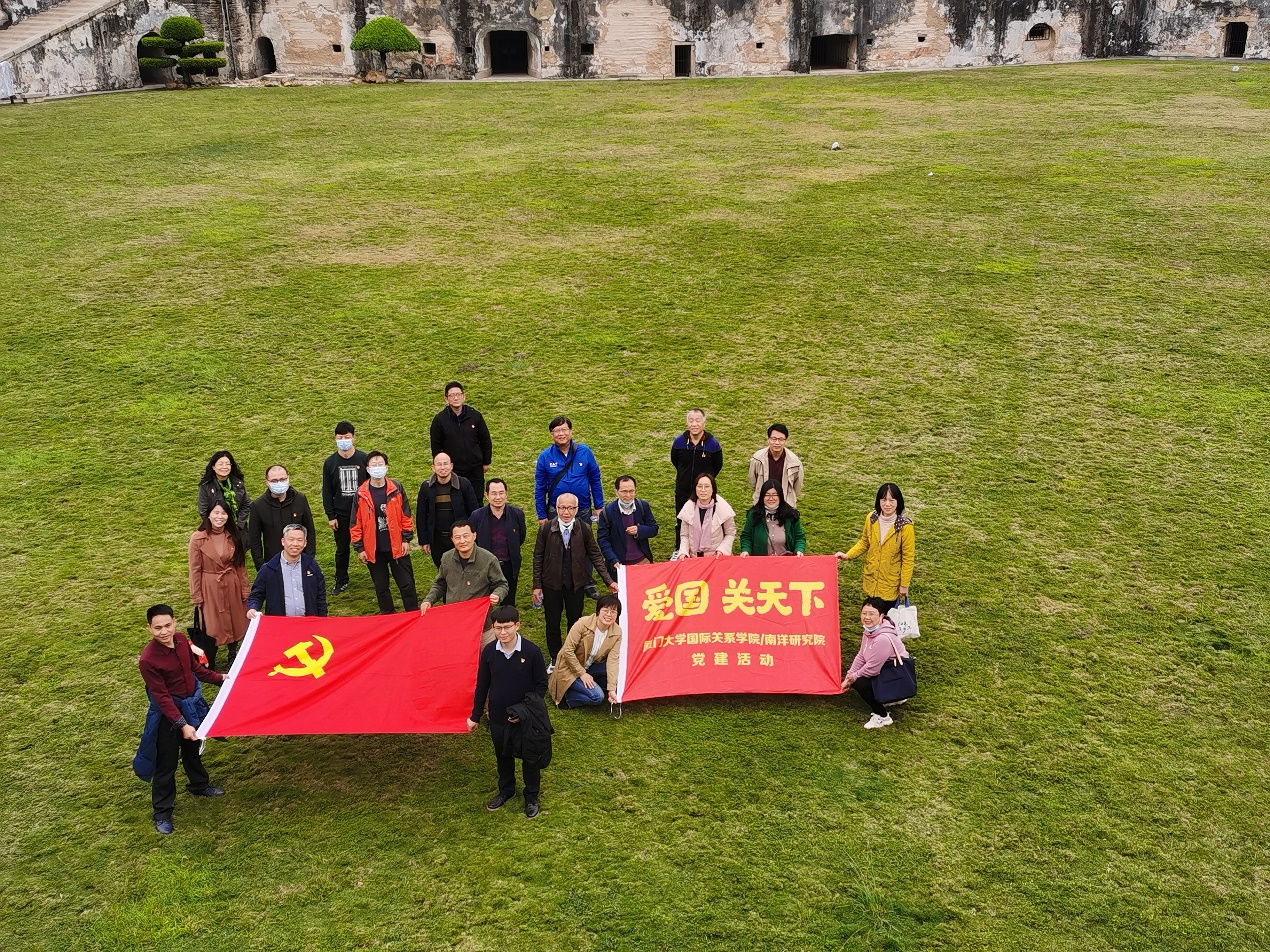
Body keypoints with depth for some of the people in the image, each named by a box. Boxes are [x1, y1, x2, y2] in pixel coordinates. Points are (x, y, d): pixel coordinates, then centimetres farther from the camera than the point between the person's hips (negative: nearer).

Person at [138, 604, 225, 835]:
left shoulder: (181, 640, -10)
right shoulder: (148, 659, -30)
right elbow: (162, 697, -26)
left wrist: (219, 678, 10)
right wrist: (182, 724, -27)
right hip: (168, 714, -7)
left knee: (193, 748, 28)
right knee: (166, 762, 6)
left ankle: (199, 785, 52)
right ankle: (162, 812, 20)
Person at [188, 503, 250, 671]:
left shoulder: (233, 536, -2)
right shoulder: (198, 539, -13)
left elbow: (241, 565, 4)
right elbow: (195, 570, -7)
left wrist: (245, 590, 3)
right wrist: (196, 597, -5)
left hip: (232, 587, 3)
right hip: (210, 588, -3)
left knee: (235, 623, 15)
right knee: (211, 627, 4)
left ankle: (233, 658, 36)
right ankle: (209, 666, 21)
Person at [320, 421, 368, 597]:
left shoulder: (363, 459, -7)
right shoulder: (330, 462, -3)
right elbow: (327, 491, 2)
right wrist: (330, 516, -1)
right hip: (341, 514, 2)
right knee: (342, 549, 13)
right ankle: (341, 581, 28)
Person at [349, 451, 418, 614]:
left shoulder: (396, 488, -2)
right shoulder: (361, 493, -4)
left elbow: (406, 515, 2)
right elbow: (355, 524, 0)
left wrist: (406, 539, -2)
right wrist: (359, 548, -2)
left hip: (397, 547, 0)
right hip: (374, 550, 1)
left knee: (407, 584, 4)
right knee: (381, 587, 12)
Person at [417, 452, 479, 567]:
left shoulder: (464, 484, -8)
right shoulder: (426, 488, -2)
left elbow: (473, 512, -3)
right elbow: (421, 516, 5)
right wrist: (424, 541, 3)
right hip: (437, 540, 2)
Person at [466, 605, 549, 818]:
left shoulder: (532, 651, -21)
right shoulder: (489, 651, -12)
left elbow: (541, 685, -10)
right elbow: (482, 685, 0)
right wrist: (475, 716, 6)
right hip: (498, 716, 3)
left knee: (530, 757, 15)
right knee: (502, 755, 23)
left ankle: (532, 796, 35)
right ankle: (506, 790, 46)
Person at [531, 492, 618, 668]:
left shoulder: (584, 529, -10)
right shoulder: (546, 528, -11)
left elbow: (595, 555, 0)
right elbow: (538, 557, -3)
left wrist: (608, 580, -3)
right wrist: (537, 586, -4)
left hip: (576, 584, 0)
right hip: (551, 584, 0)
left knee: (575, 622, 13)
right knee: (552, 623, 11)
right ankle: (555, 659, 30)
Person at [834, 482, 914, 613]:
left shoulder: (905, 526, -20)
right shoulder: (871, 519, -8)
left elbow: (908, 557, -13)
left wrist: (904, 585, -9)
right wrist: (848, 555, -7)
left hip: (891, 582, -4)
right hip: (871, 579, 4)